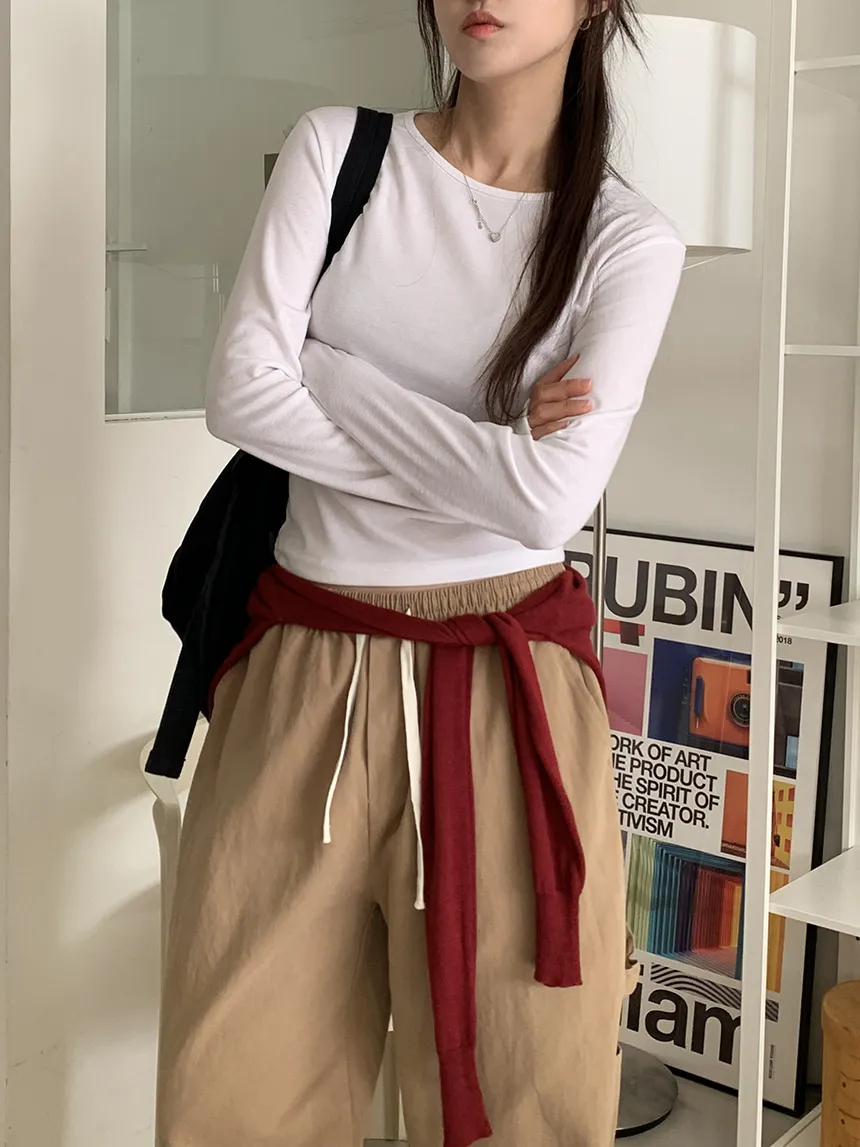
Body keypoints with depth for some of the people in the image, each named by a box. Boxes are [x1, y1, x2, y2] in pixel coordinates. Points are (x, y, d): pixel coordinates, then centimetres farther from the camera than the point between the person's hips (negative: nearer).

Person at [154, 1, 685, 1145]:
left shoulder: (630, 242, 1)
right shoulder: (334, 151, 4)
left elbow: (551, 497, -13)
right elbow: (242, 393, -8)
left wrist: (330, 368, -9)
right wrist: (483, 459, -10)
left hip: (509, 689, 0)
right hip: (304, 676, 1)